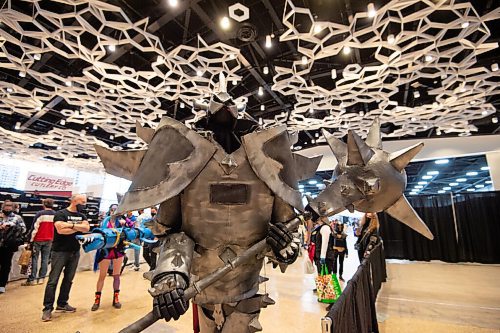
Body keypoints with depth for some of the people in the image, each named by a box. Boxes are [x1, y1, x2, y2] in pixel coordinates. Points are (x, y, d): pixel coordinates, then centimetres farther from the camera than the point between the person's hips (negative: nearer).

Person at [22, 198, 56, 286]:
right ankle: (41, 278, 11)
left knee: (34, 259, 4)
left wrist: (31, 239, -5)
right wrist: (54, 239, 16)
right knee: (45, 259, 8)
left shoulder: (40, 214, -10)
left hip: (38, 239, -3)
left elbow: (34, 227, -11)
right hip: (49, 240, 3)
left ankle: (31, 279, 7)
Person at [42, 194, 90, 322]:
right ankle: (48, 308, 9)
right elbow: (60, 230, -22)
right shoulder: (61, 214, -8)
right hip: (60, 252, -5)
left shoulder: (82, 216, 10)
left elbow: (87, 228, -7)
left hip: (75, 252, 6)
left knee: (68, 279, 12)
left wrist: (71, 225, -17)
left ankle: (62, 304, 24)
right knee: (53, 280, 0)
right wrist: (78, 228, -13)